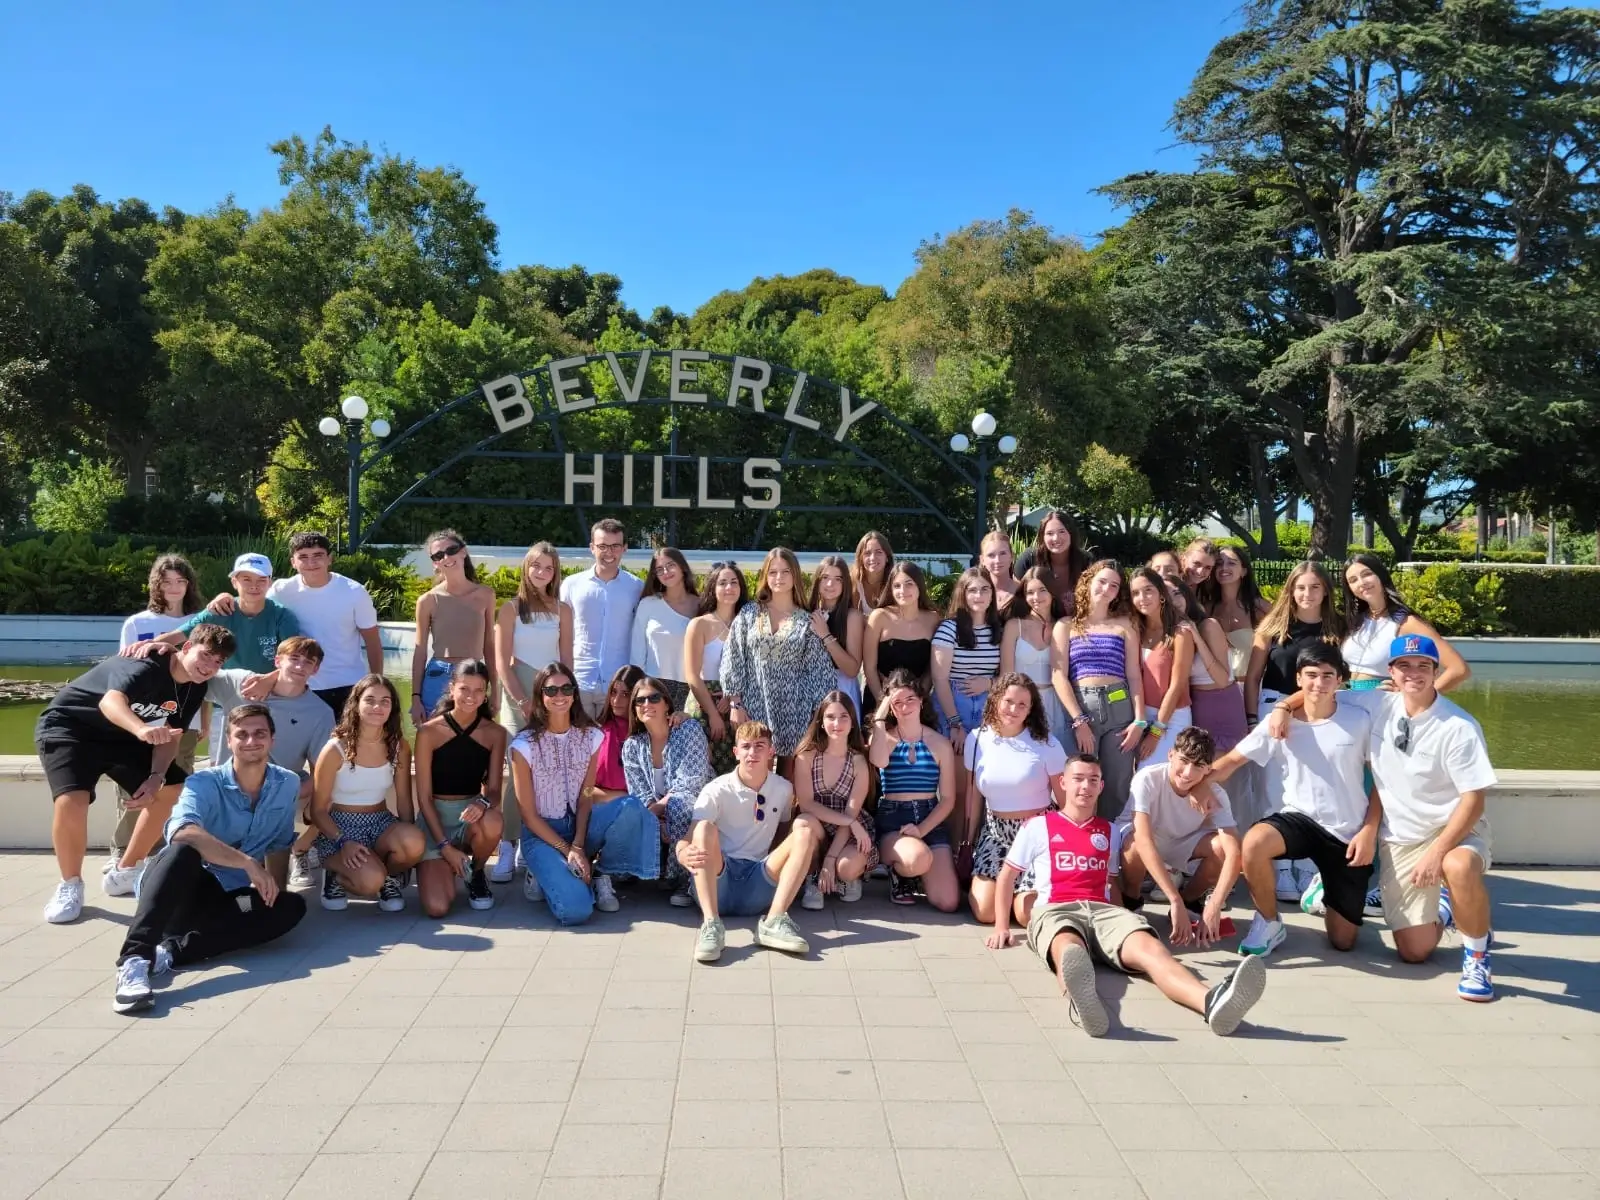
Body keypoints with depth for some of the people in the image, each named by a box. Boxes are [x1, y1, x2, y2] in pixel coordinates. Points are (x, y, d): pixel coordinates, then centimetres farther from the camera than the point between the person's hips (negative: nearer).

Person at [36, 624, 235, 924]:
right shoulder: (146, 665, -29)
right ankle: (70, 885, -6)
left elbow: (170, 736, -2)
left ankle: (126, 871, 13)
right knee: (72, 800, -30)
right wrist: (142, 729, -69)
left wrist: (156, 777, -20)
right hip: (67, 727, -7)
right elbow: (110, 701, -49)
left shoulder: (195, 688, -5)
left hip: (120, 736, 7)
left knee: (175, 790, -4)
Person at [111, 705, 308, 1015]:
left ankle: (172, 951, -32)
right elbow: (182, 832, -32)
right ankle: (134, 959, -47)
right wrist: (248, 864, -37)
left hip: (228, 898, 4)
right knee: (184, 852, -36)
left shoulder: (288, 784, 3)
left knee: (291, 907, -25)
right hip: (180, 890, -4)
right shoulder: (204, 783, -11)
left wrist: (270, 888, -4)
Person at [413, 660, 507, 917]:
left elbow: (494, 790, -4)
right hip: (435, 817, -2)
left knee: (492, 822, -38)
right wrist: (445, 846, -16)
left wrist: (483, 804, -29)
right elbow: (424, 796, -9)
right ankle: (434, 866, 18)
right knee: (437, 907, -20)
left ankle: (476, 873, -1)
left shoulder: (495, 733, -4)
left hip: (472, 812, 2)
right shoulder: (429, 731, -11)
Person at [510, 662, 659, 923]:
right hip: (542, 834, -4)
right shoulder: (524, 744, -12)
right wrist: (567, 850, -16)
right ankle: (544, 876, 6)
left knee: (631, 807, -28)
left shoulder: (591, 736, -1)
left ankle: (603, 876, -6)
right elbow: (528, 814, -10)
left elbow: (585, 799, -3)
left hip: (579, 825, 4)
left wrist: (578, 847, -18)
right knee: (576, 909, -28)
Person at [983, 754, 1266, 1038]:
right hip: (1055, 910, -3)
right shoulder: (1038, 826, 17)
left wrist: (1124, 922, 11)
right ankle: (1081, 1001, -81)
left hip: (1103, 910, 3)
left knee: (1148, 946, -34)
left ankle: (1212, 1002, -65)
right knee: (1069, 950, -44)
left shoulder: (1110, 831, 28)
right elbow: (1007, 876, 20)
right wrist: (1001, 927, 10)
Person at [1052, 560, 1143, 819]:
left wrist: (1140, 720, -3)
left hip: (1119, 707, 1)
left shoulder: (1124, 625, 13)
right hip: (1079, 709, -1)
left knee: (1118, 785, 1)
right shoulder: (1066, 626, 9)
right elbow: (1058, 676, 0)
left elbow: (1134, 675, 8)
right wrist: (1078, 721, -10)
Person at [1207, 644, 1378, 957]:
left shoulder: (1359, 721, -6)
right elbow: (1232, 760, -4)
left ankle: (1324, 891, 40)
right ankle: (1269, 923, -9)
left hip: (1349, 832, 0)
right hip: (1300, 818, 0)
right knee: (1254, 843, -37)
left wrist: (1369, 830, -8)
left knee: (1343, 941, 3)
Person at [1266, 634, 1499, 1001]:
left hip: (1456, 829, -3)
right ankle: (1442, 906, 38)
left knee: (1460, 867, -42)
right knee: (1414, 952, 1)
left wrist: (1437, 851, -26)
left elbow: (1473, 798, -18)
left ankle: (1476, 955, -12)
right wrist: (1285, 705, -7)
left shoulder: (1459, 727, -18)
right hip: (1398, 840, 4)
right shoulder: (1376, 705, -4)